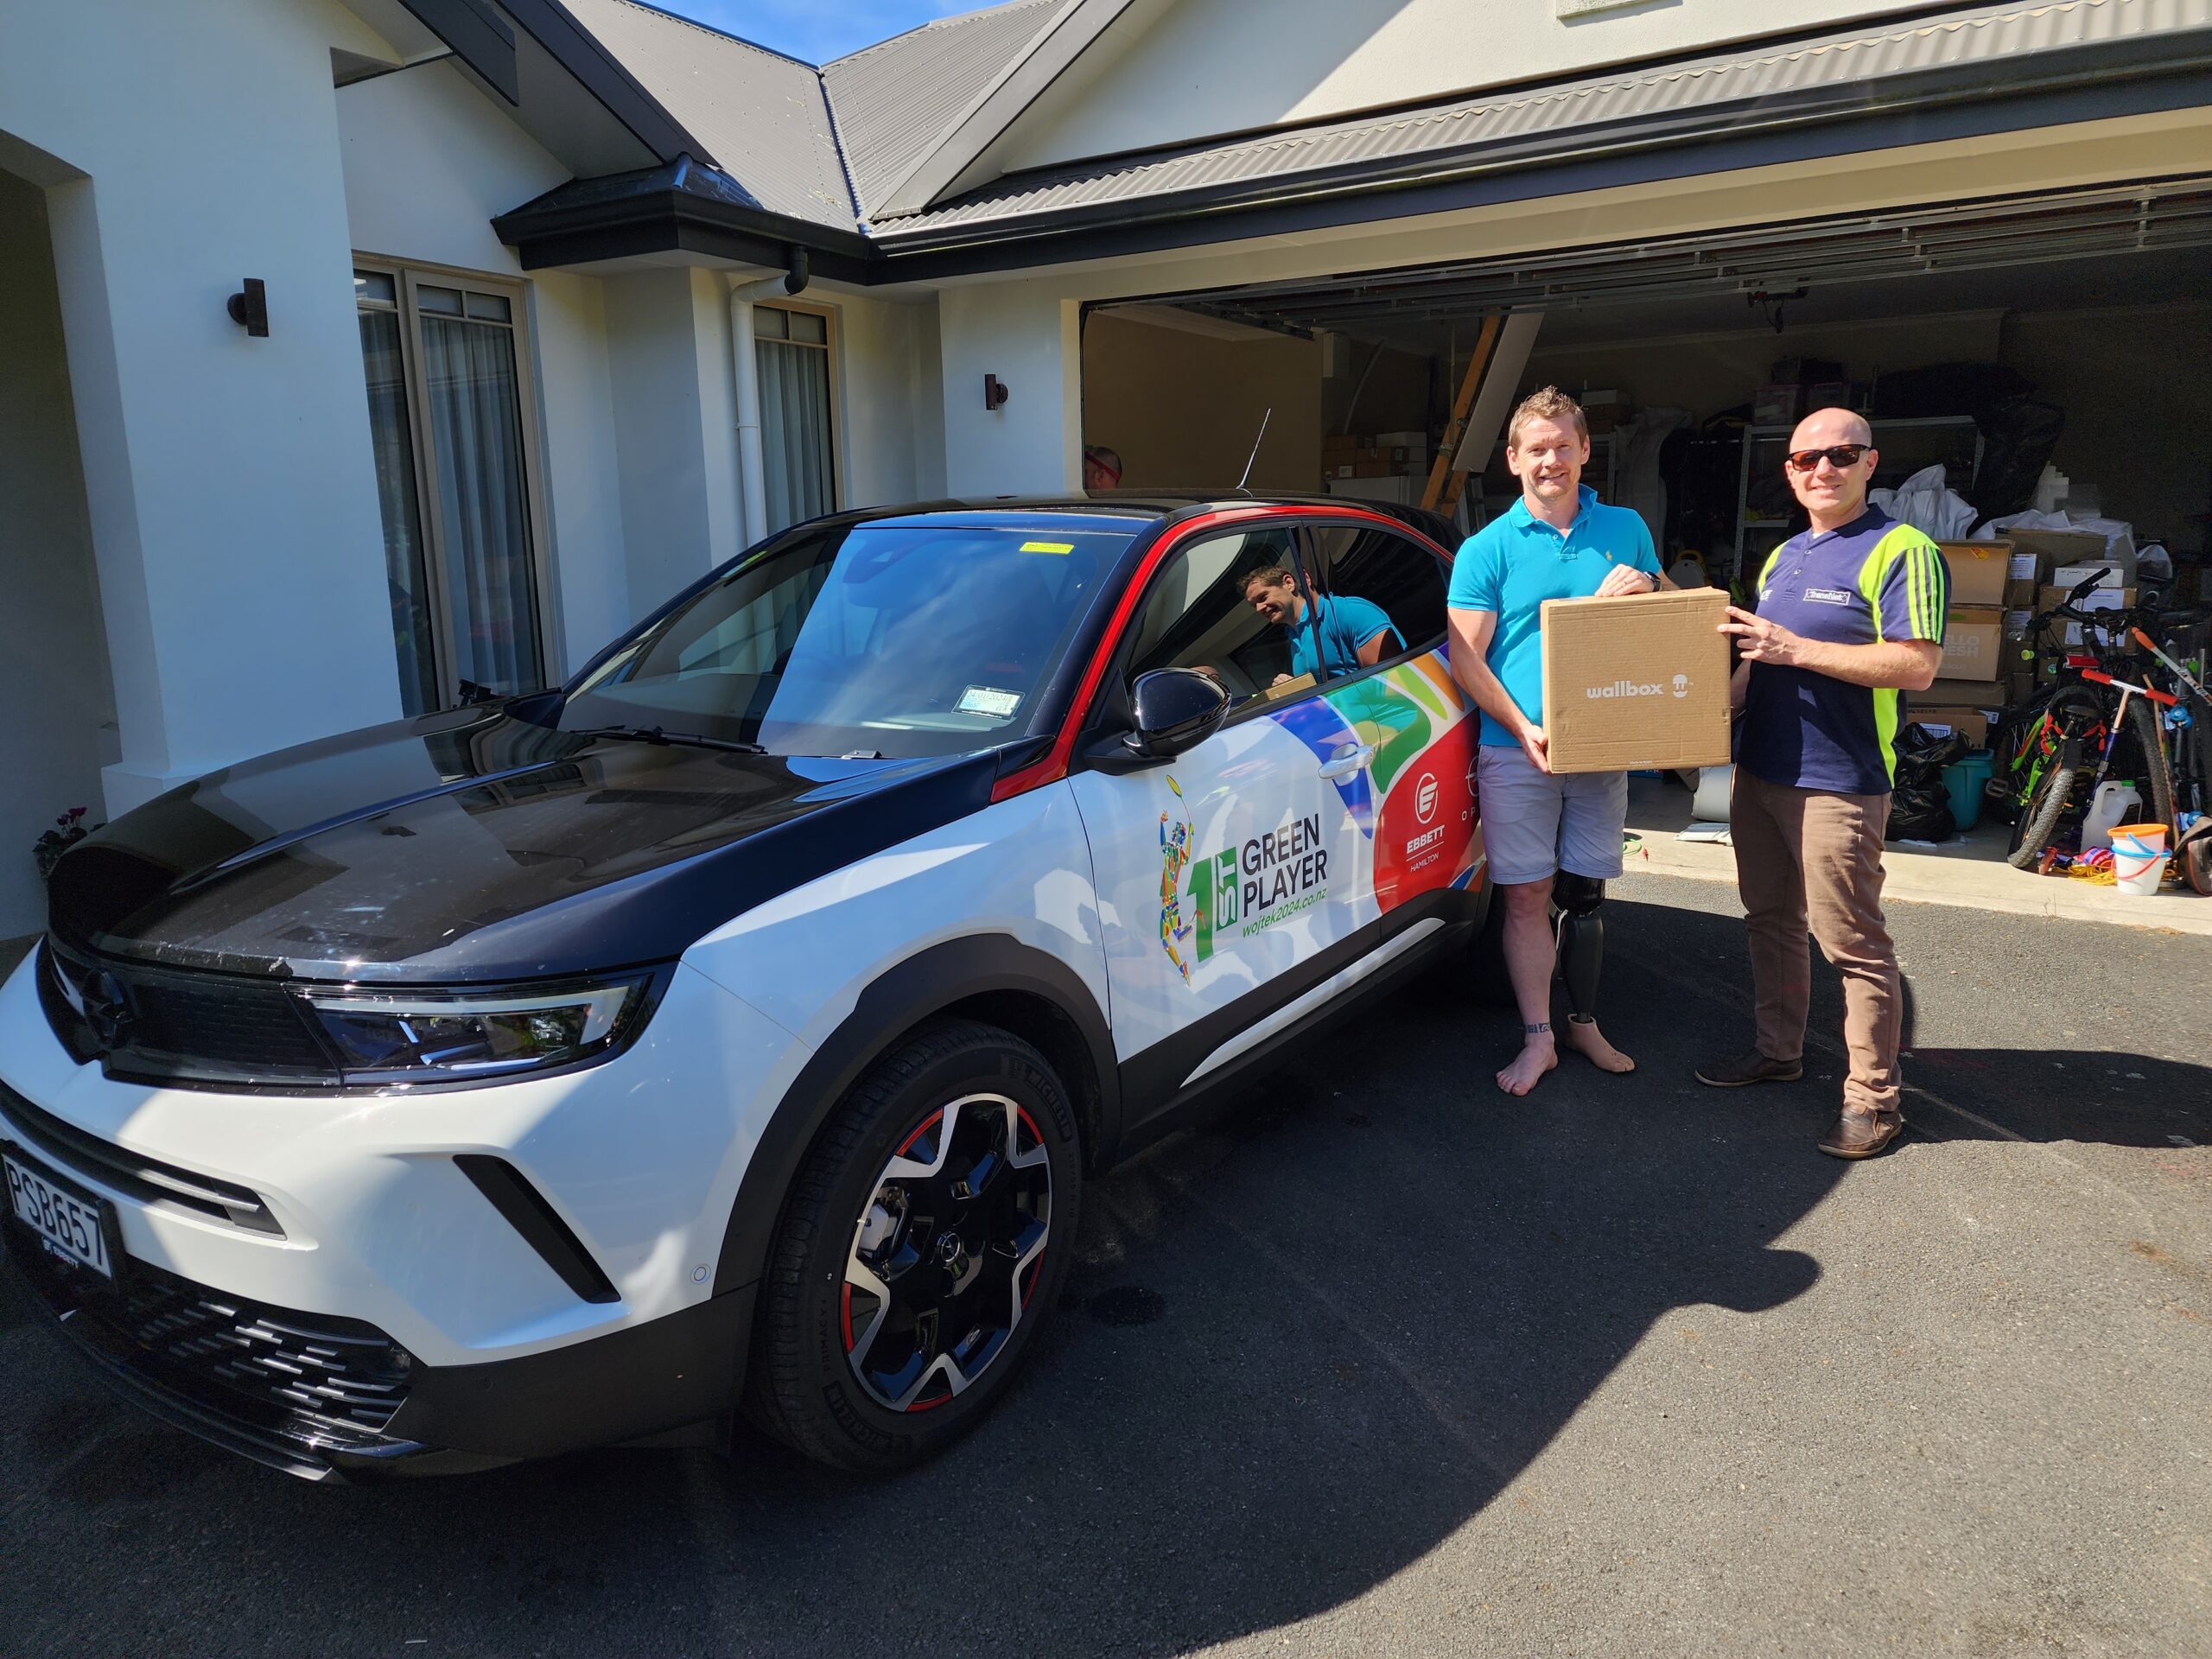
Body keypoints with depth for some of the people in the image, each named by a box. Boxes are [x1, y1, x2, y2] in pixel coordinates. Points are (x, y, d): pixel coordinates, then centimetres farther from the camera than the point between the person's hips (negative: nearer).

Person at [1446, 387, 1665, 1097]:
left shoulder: (1626, 530, 9)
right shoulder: (1487, 549, -1)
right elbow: (1465, 659, -5)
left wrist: (1643, 591, -7)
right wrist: (1525, 728, -17)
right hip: (1516, 751, -3)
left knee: (1586, 892, 12)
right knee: (1528, 895, 1)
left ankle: (1584, 1023, 27)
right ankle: (1538, 1038, 11)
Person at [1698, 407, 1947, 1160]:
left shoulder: (1901, 552, -9)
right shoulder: (1782, 556, 17)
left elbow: (1918, 666, -19)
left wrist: (1796, 649, -21)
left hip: (1839, 784, -8)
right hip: (1759, 772, 8)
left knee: (1853, 943, -3)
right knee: (1771, 921, 17)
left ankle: (1873, 1098, 7)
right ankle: (1778, 1050, 32)